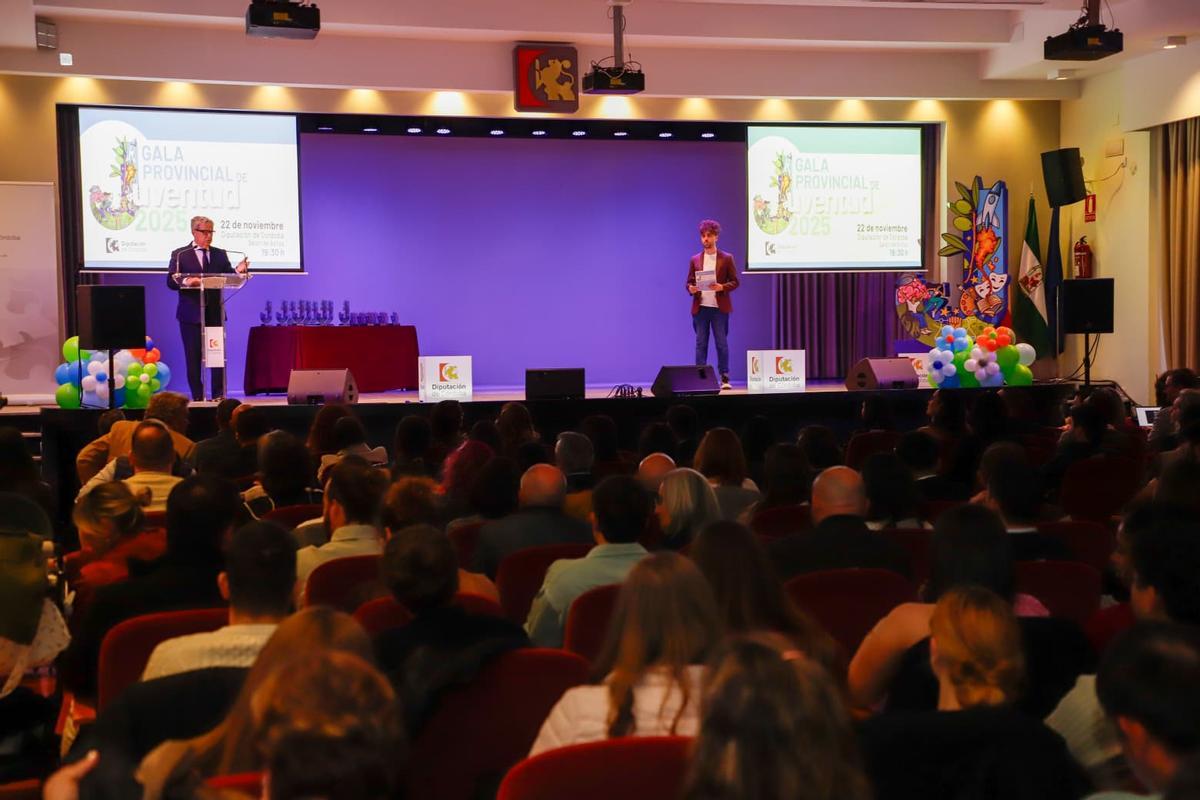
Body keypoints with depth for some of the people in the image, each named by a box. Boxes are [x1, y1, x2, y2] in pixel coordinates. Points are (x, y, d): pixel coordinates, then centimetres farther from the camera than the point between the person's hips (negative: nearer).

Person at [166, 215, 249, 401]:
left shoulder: (220, 254, 12)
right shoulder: (180, 255, 3)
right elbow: (171, 281, -6)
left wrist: (238, 271, -14)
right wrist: (186, 281, -26)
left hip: (215, 313, 2)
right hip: (191, 314, -2)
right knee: (193, 358, 1)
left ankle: (219, 395, 6)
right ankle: (197, 397, 7)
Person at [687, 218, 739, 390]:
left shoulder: (726, 258, 4)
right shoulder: (695, 260, 10)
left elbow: (734, 282, 2)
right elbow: (689, 282, 11)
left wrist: (722, 287, -16)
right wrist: (691, 288, -12)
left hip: (719, 307, -2)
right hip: (700, 307, 2)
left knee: (722, 343, -1)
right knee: (701, 343, 2)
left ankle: (724, 378, 5)